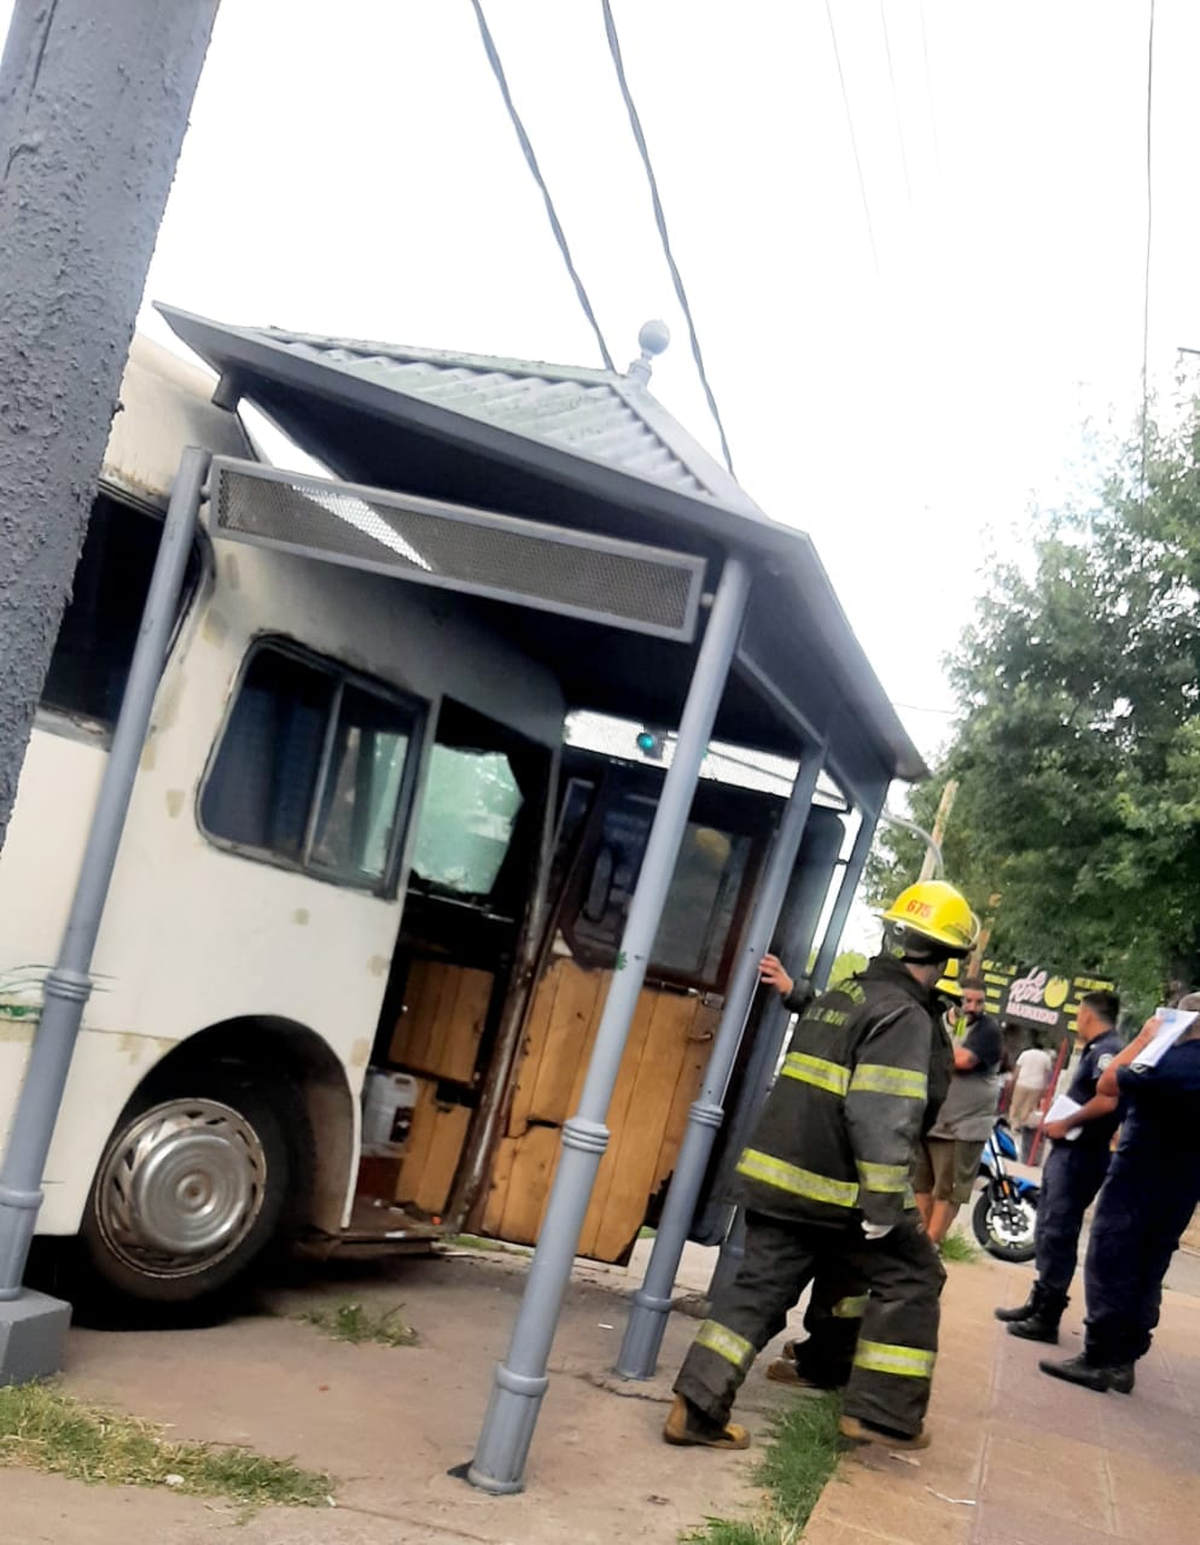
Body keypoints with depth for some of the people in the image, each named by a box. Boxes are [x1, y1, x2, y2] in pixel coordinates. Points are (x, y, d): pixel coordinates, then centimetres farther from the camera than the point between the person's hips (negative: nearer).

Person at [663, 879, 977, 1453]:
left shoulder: (838, 995, 15)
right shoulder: (905, 1018, -12)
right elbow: (886, 1118, -21)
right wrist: (882, 1200, -20)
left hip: (776, 1173, 8)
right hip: (839, 1186, -8)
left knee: (760, 1286, 9)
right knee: (910, 1278, 11)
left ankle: (697, 1406, 3)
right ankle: (883, 1413, 13)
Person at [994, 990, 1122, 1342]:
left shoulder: (1107, 1050, -16)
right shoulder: (1095, 1050, 17)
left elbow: (1107, 1101, -29)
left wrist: (1065, 1124, -18)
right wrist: (1060, 1121, 10)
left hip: (1080, 1156, -11)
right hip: (1067, 1152, 11)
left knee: (1058, 1235, -6)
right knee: (1047, 1232, 18)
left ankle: (1047, 1319, -1)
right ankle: (1038, 1302, 28)